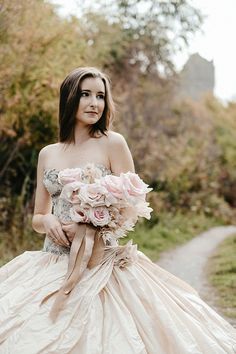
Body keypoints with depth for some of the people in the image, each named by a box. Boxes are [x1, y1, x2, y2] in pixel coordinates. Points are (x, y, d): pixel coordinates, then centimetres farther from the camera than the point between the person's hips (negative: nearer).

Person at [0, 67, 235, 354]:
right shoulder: (47, 154, 11)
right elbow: (37, 218, 15)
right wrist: (48, 222, -7)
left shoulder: (113, 143, -2)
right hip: (53, 263, 4)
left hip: (99, 263, -3)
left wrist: (88, 226, -17)